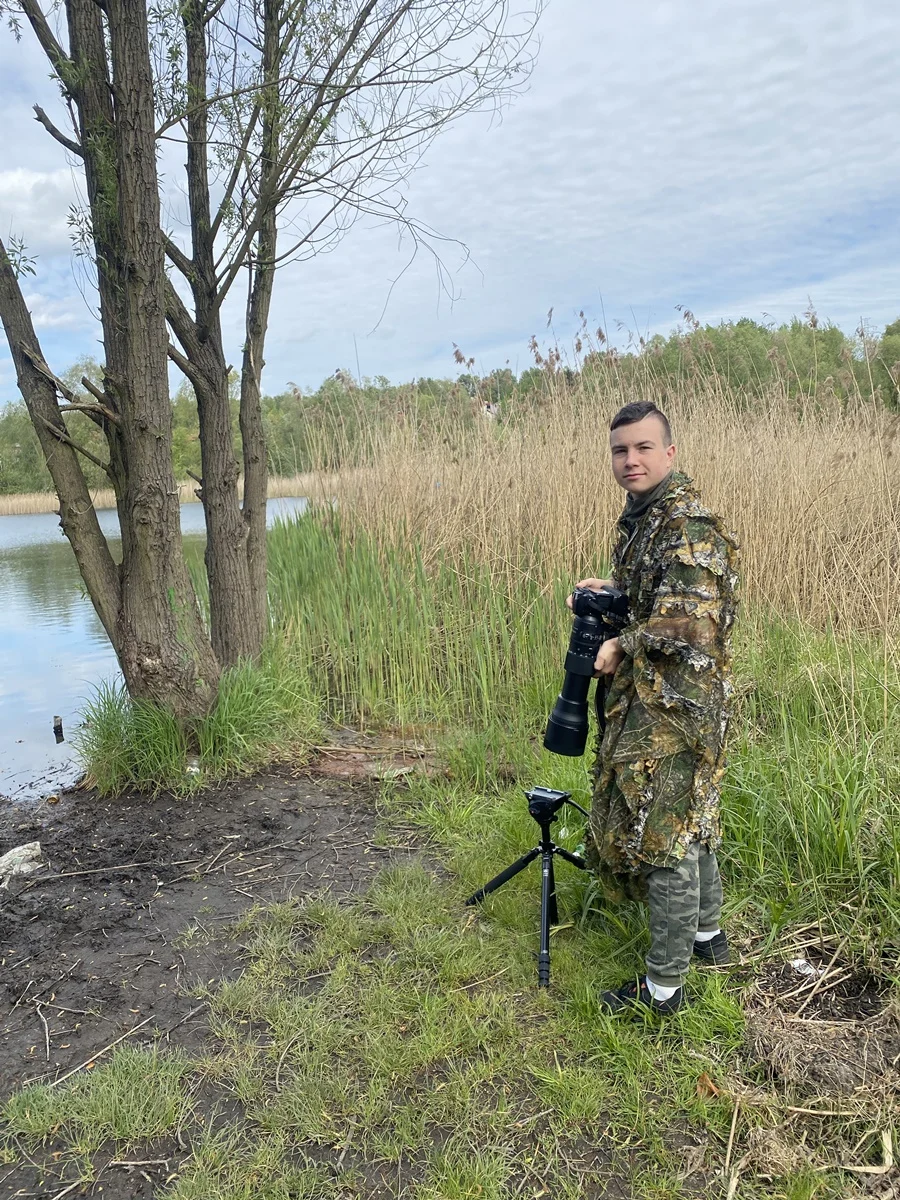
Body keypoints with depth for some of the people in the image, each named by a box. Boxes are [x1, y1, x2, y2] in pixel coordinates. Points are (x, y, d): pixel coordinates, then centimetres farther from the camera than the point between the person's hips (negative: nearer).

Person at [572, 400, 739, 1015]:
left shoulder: (689, 524, -20)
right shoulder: (642, 516, 11)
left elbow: (688, 622, -29)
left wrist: (621, 645, -16)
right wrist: (609, 593, 6)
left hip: (672, 709, -10)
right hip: (649, 703, 10)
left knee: (663, 835, 0)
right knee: (691, 820, 22)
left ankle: (664, 986, 16)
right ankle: (708, 933, 42)